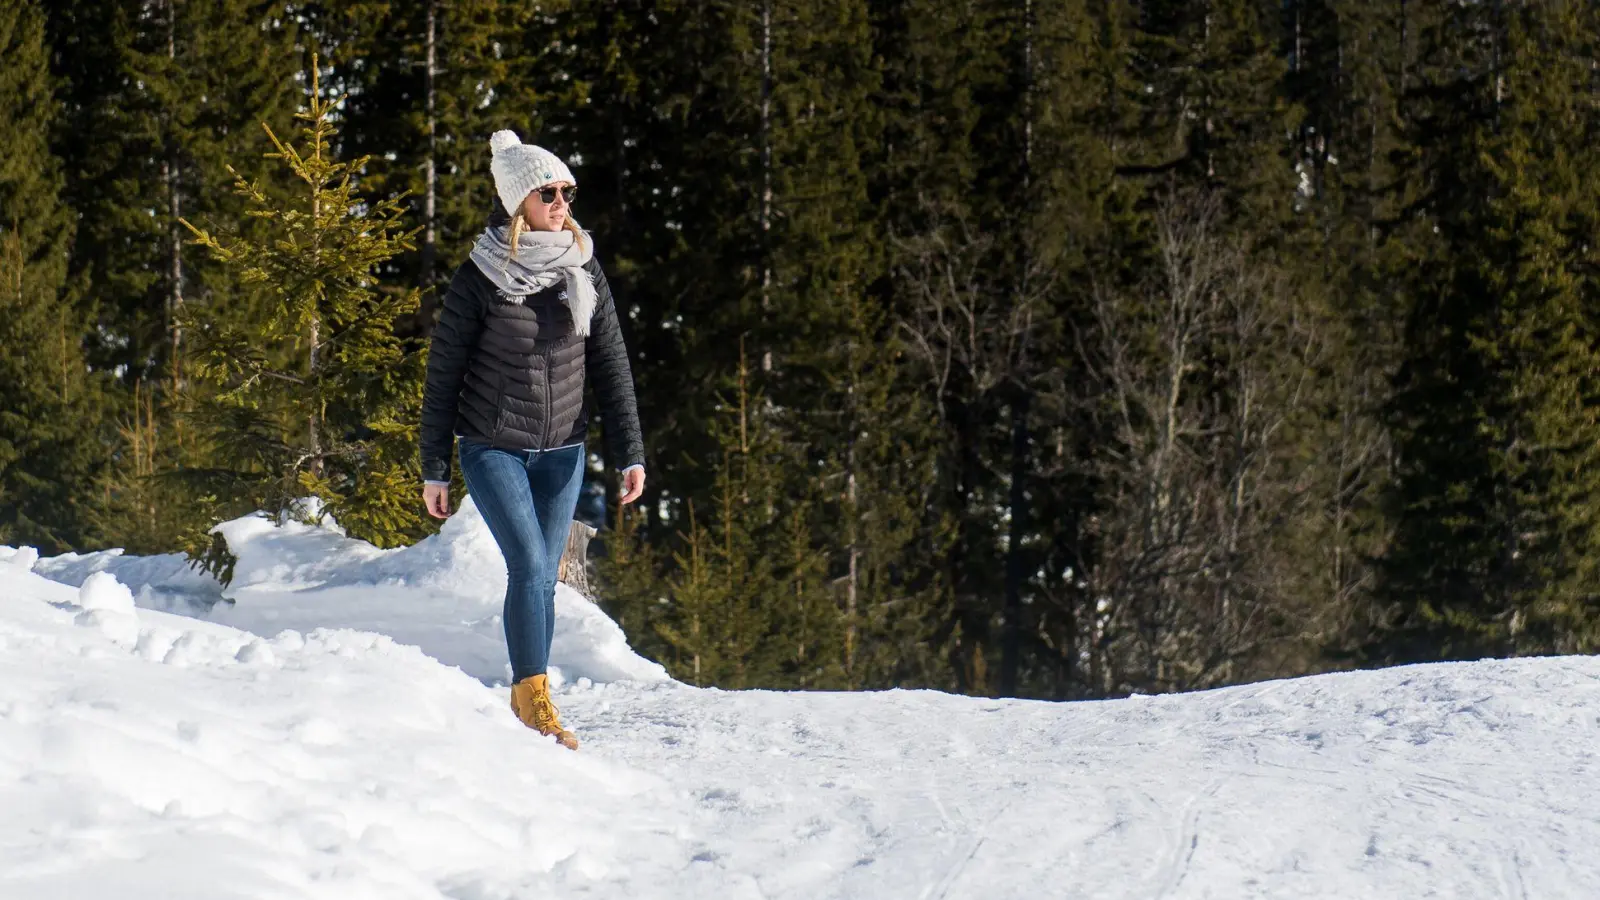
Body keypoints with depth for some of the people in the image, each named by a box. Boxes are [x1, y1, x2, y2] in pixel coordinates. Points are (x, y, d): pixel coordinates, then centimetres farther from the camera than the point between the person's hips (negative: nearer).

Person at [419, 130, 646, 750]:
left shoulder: (583, 272, 3)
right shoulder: (480, 279, -8)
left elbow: (610, 366, 6)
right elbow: (443, 374, -3)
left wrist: (629, 453, 0)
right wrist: (434, 469, -2)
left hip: (561, 452, 4)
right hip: (493, 448, -4)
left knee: (543, 579, 5)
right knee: (529, 567, -16)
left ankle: (529, 703, 15)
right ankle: (534, 699, -12)